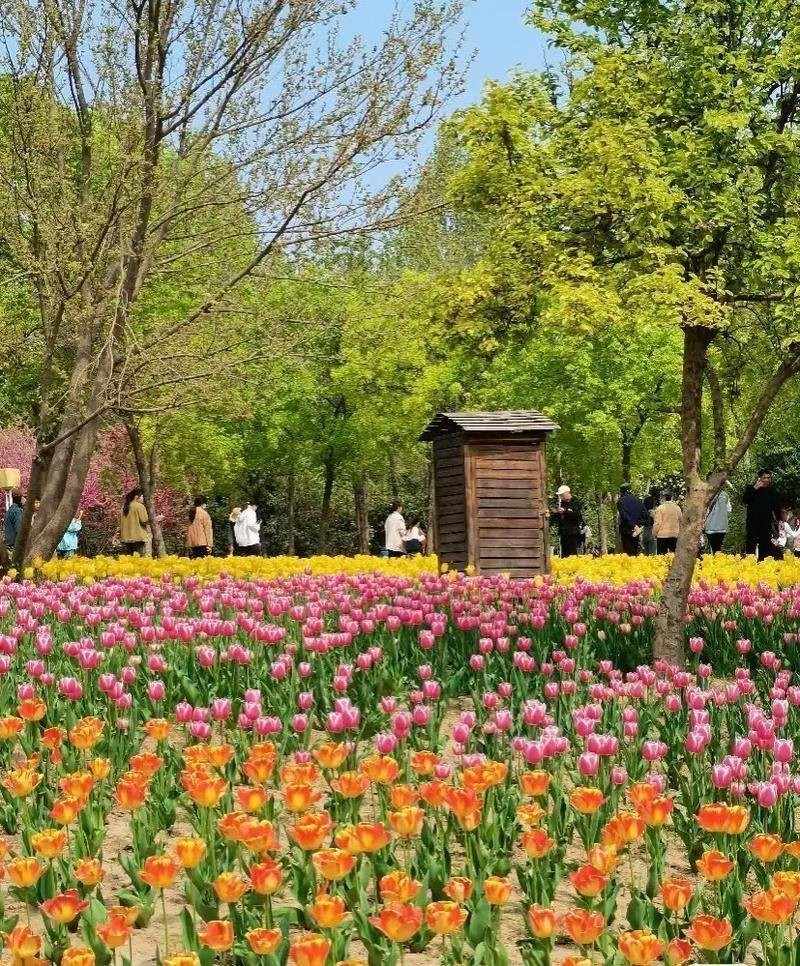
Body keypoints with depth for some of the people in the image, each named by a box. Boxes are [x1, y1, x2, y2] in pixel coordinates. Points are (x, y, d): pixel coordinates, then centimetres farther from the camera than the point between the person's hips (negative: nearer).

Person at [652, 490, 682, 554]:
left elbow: (657, 523, -9)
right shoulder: (677, 508, 6)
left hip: (662, 535, -4)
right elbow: (680, 522, 12)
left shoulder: (660, 508, -9)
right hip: (674, 535, 5)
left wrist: (654, 533, 4)